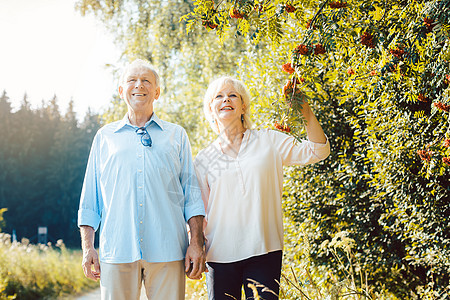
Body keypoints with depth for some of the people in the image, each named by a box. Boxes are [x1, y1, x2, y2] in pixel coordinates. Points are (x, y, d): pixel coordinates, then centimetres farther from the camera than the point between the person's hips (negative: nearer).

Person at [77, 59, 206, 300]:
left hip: (167, 251, 0)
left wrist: (196, 243, 0)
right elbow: (90, 199, 15)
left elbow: (192, 194, 10)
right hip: (117, 251, 1)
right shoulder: (105, 137, 16)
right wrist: (87, 247, 6)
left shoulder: (176, 135, 15)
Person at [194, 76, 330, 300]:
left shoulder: (268, 141, 8)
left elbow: (316, 152, 1)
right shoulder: (203, 160, 10)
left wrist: (306, 112, -11)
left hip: (264, 252, -1)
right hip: (221, 255, 1)